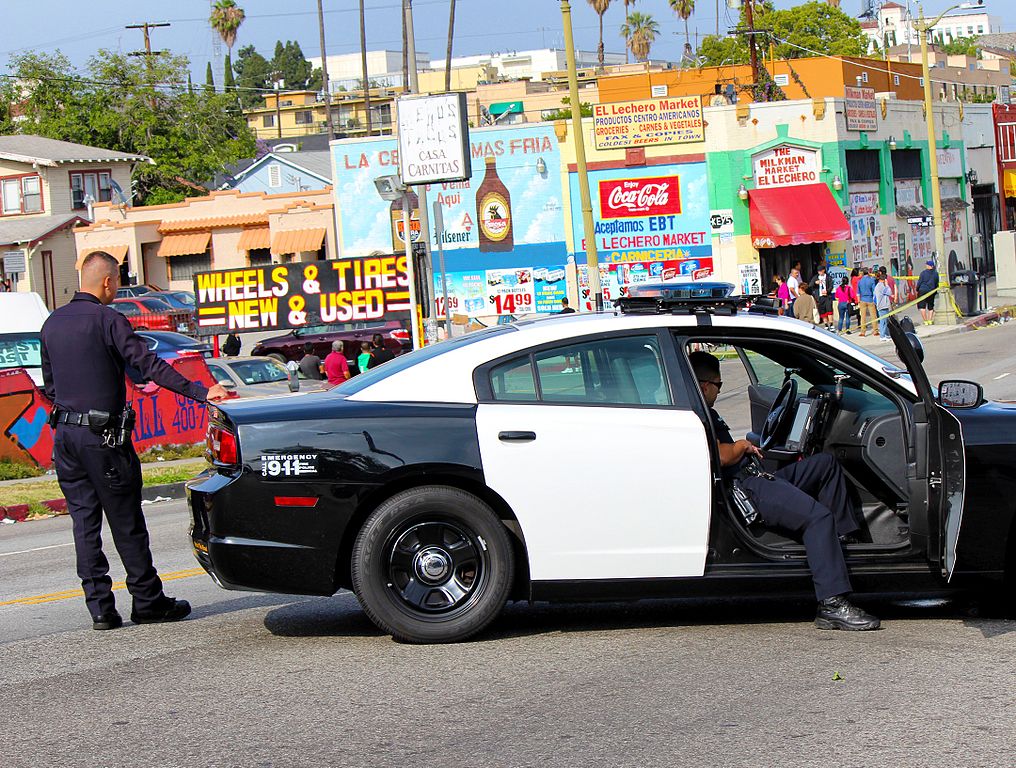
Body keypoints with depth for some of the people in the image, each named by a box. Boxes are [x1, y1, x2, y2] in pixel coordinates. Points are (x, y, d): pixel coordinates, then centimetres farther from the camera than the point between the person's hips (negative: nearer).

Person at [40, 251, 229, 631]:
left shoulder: (52, 323, 11)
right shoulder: (107, 320, -11)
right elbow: (149, 365, -17)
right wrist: (200, 392, -19)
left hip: (65, 435, 6)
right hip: (104, 436, -6)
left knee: (84, 522, 7)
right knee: (126, 522, 2)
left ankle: (100, 606, 6)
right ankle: (147, 601, 9)